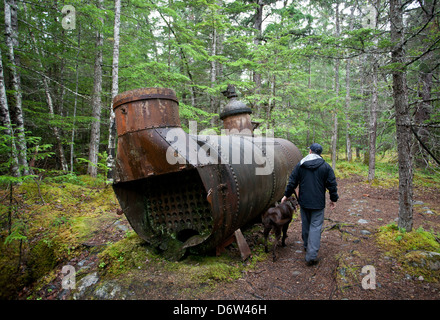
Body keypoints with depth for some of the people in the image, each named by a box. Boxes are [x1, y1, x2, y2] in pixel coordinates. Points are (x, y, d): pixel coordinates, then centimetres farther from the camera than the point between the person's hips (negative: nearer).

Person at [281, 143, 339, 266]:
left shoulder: (300, 165, 0)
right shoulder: (326, 166, -4)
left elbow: (292, 182, 3)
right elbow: (332, 184, -1)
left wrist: (286, 195, 13)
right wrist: (333, 199, 11)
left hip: (304, 201, 2)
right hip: (318, 203, -2)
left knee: (306, 224, 18)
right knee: (315, 226, -1)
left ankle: (307, 246, 35)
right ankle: (311, 255, -8)